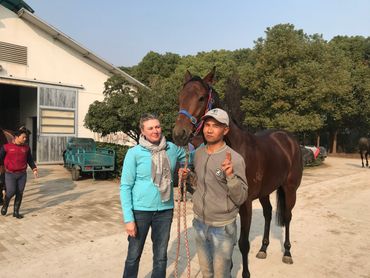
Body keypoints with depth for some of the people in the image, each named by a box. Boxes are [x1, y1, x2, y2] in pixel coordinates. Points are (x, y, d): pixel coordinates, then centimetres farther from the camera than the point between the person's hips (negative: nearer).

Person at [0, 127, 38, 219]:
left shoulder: (26, 147, 5)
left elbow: (30, 159, 11)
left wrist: (34, 169, 1)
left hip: (22, 174, 3)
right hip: (10, 174, -3)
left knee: (19, 193, 5)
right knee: (11, 192, -9)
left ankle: (16, 212, 18)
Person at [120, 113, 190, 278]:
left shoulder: (173, 149, -1)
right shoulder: (134, 153, -10)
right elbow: (125, 187, -9)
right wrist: (128, 218, -14)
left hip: (165, 210, 3)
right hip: (141, 210, -2)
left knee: (161, 257, 16)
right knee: (134, 256, 14)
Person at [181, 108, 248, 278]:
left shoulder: (234, 159, -19)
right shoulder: (198, 153, -2)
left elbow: (240, 199, -18)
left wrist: (230, 176, -34)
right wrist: (187, 176, -5)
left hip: (222, 227, -5)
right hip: (199, 223, 6)